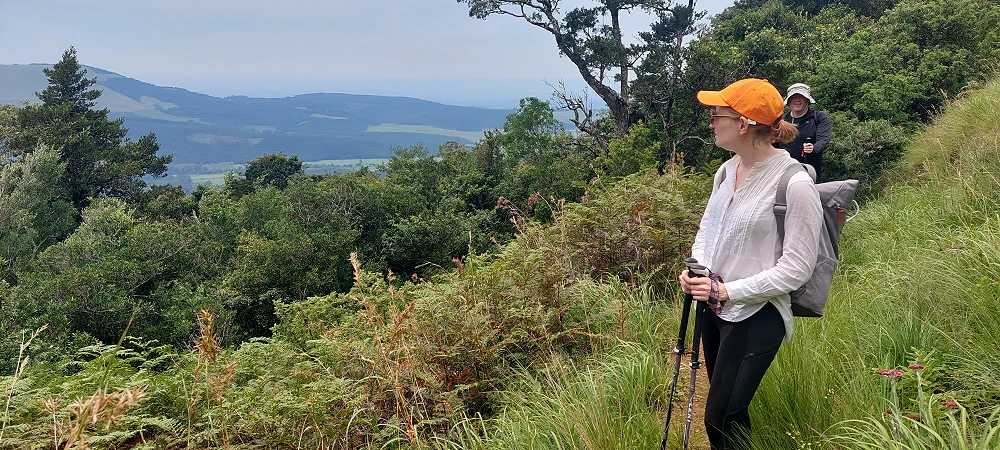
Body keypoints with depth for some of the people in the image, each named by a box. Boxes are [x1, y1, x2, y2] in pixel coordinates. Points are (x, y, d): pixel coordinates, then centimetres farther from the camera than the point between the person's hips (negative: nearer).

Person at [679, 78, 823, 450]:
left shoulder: (795, 185, -19)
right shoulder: (727, 170, 4)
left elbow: (796, 267, -18)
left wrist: (727, 290, -19)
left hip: (756, 316, -7)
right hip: (714, 307, 8)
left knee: (721, 419, -5)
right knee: (729, 410, 18)